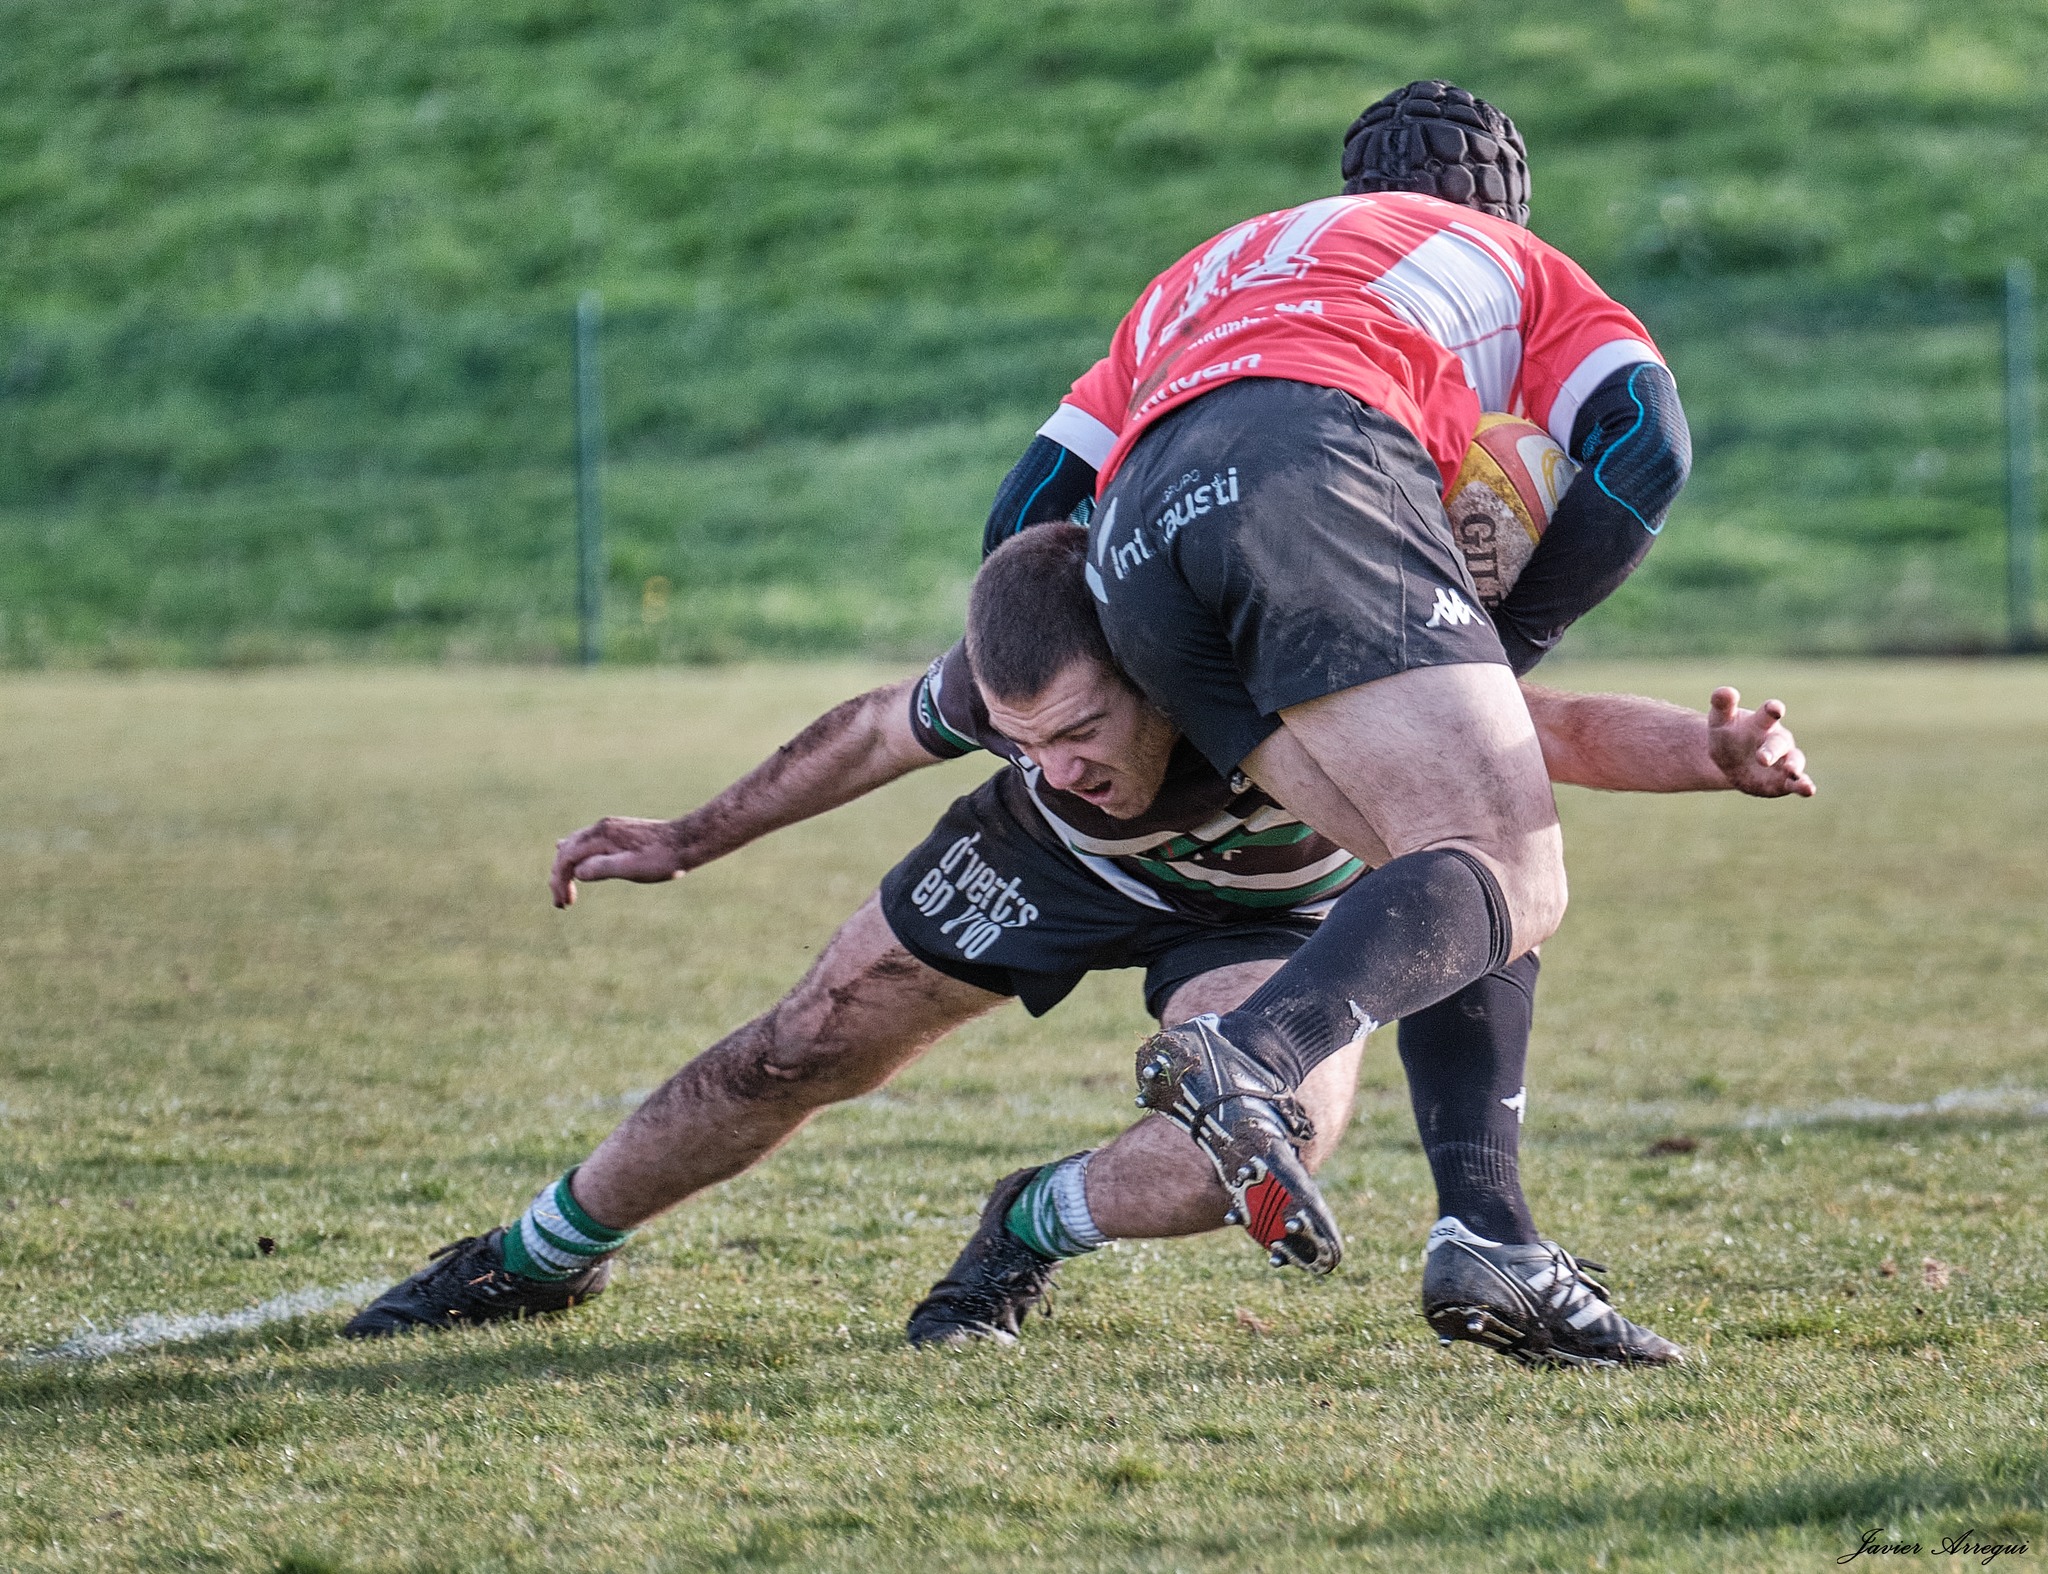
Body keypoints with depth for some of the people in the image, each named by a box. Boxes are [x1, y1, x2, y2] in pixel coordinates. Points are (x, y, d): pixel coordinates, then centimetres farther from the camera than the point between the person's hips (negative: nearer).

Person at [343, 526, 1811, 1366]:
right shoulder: (1006, 685, -34)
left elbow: (1554, 730, -39)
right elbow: (880, 730, -10)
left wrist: (1719, 754, -58)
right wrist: (690, 838, 0)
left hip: (1264, 910, -2)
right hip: (1048, 868, 2)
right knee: (797, 1053, 3)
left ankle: (1035, 1231, 0)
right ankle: (537, 1257, 27)